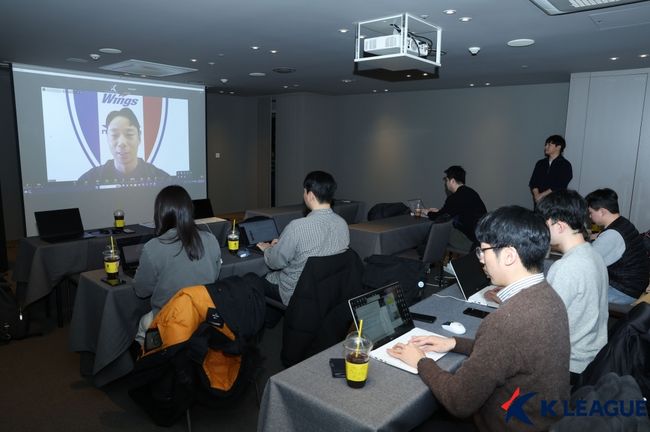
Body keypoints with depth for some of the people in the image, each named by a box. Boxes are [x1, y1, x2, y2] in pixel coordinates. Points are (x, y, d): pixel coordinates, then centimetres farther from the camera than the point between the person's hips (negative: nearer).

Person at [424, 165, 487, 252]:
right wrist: (438, 211, 30)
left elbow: (439, 218, -8)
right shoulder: (470, 192, 12)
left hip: (472, 241, -9)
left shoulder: (455, 198, -17)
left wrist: (428, 213, 12)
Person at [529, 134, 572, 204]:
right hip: (539, 201, 4)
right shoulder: (540, 163, 12)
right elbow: (533, 182, 5)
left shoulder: (565, 165, -2)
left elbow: (559, 186, -11)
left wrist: (541, 195, -14)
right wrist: (536, 195, -12)